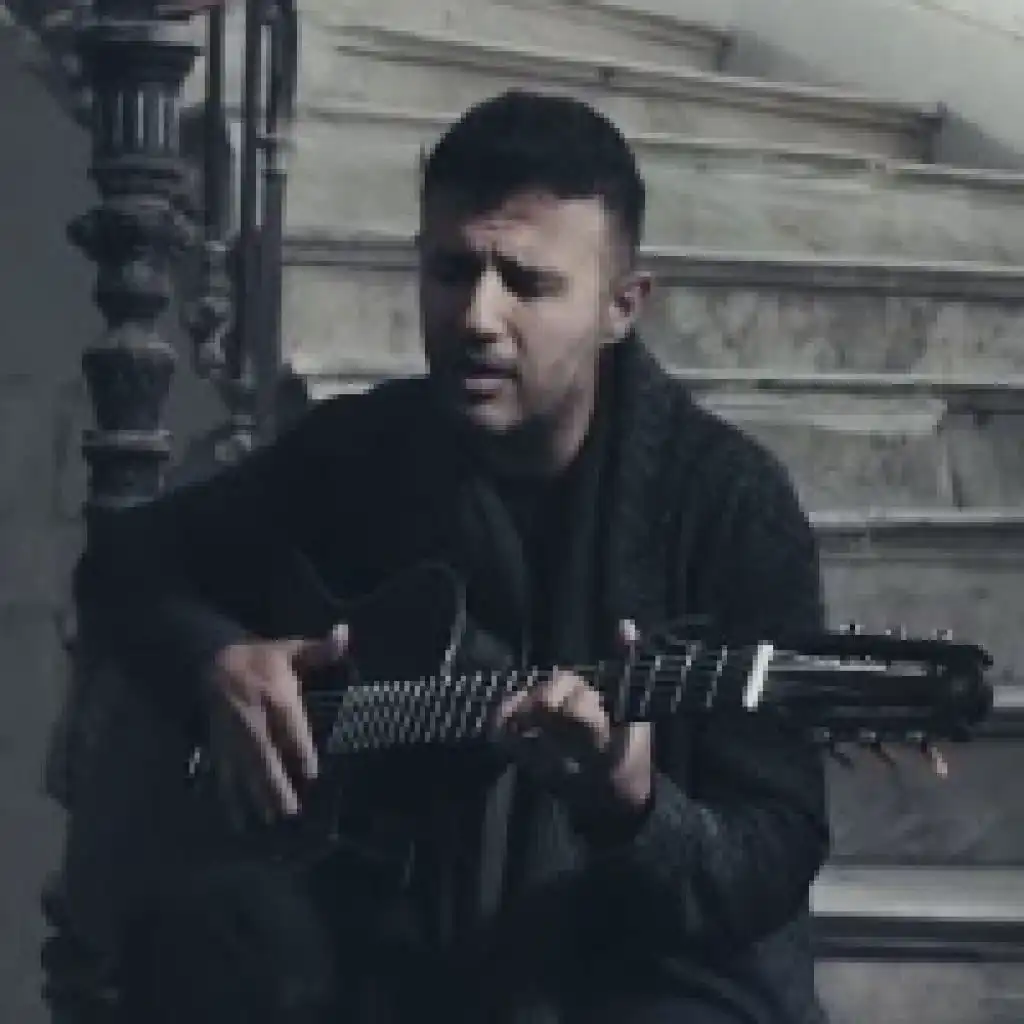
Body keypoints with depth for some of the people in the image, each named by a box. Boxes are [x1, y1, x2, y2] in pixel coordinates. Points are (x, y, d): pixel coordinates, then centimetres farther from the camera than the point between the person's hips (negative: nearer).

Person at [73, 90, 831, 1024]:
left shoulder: (727, 500, -10)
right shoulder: (357, 448, 2)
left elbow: (779, 858, -13)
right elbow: (127, 560, 16)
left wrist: (634, 811, -34)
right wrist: (214, 659, -6)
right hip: (397, 943, 4)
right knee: (207, 926, -28)